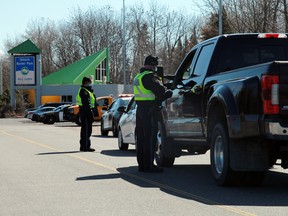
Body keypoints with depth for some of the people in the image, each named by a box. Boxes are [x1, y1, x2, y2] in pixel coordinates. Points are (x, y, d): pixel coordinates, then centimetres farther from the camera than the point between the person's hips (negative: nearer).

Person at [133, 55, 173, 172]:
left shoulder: (138, 77, 19)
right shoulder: (149, 76, -13)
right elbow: (160, 90, -19)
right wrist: (169, 92, 3)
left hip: (140, 109, 10)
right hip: (149, 110, -10)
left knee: (141, 137, 12)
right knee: (150, 138, -7)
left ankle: (141, 164, 16)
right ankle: (148, 165, -8)